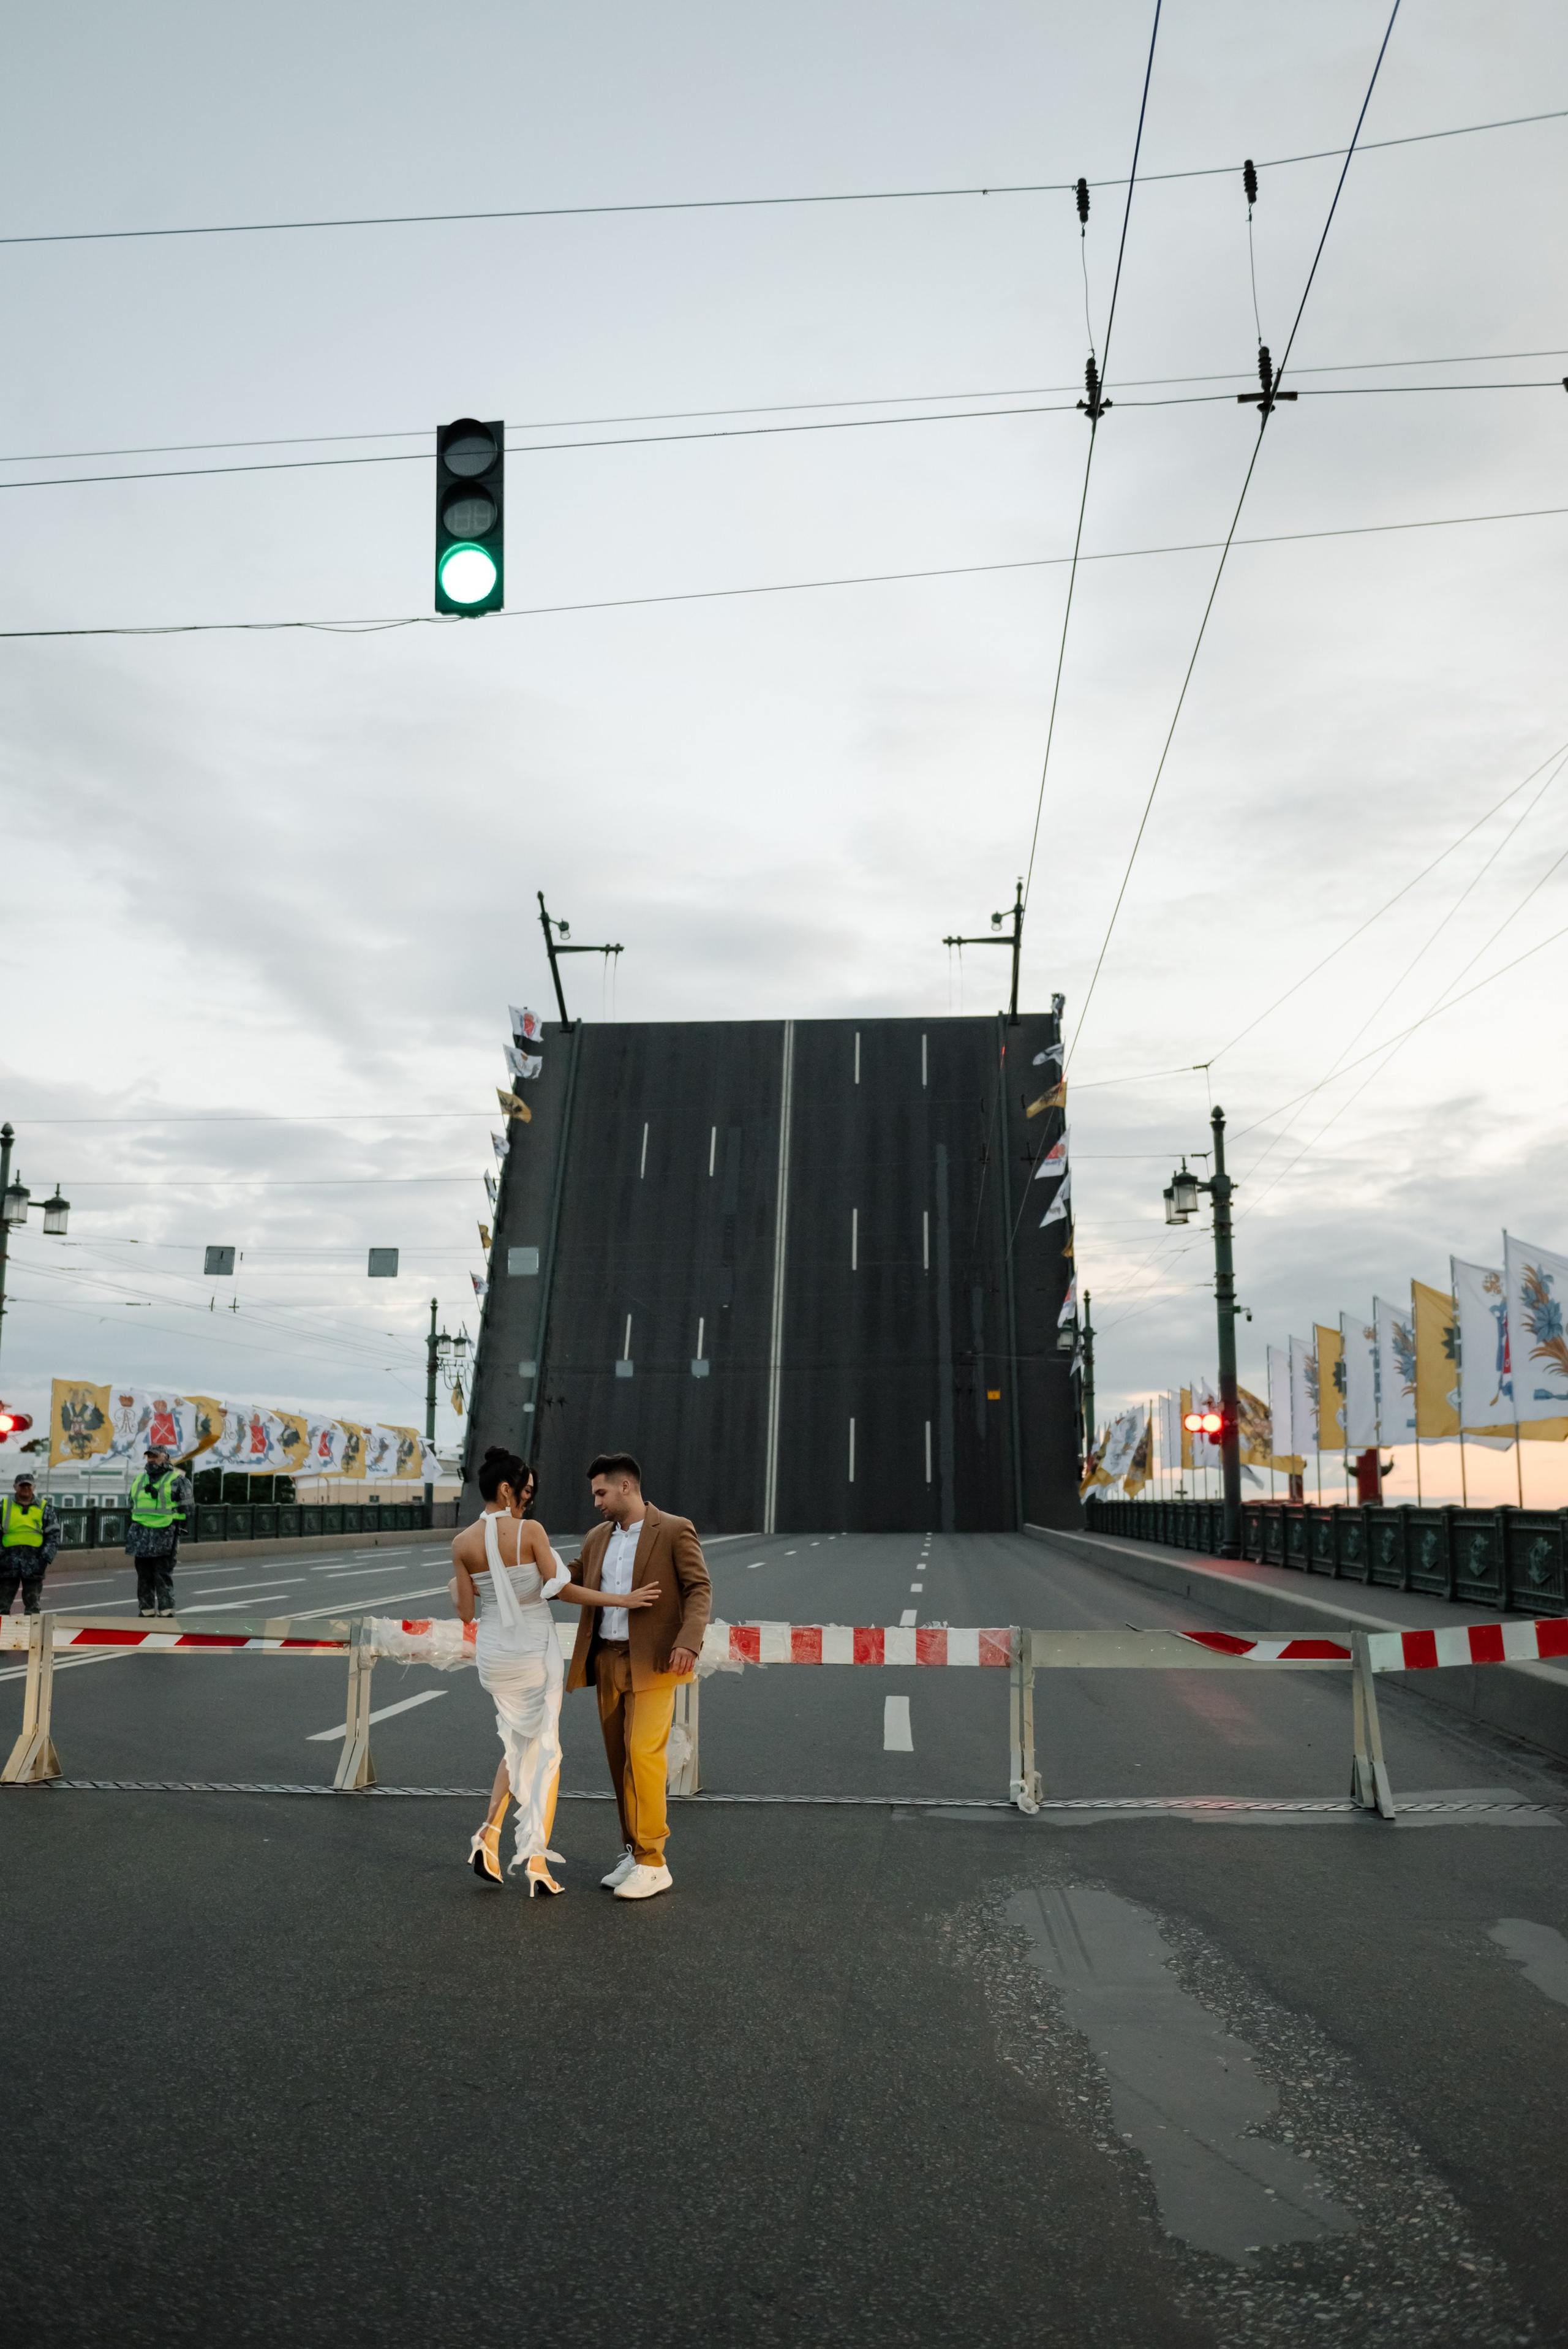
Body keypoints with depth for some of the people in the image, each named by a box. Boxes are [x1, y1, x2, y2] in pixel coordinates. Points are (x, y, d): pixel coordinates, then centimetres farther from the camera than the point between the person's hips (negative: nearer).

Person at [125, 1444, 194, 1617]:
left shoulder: (177, 1480, -2)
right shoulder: (140, 1479, 17)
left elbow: (188, 1507, -4)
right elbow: (133, 1506, 25)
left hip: (164, 1536, -6)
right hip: (141, 1536, 6)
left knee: (163, 1576, -7)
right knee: (144, 1577, 11)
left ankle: (166, 1612, -4)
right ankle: (146, 1611, 18)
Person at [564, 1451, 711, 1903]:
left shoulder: (675, 1531, -5)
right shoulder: (598, 1538, 13)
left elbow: (699, 1589, -8)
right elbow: (571, 1584, 22)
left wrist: (688, 1641, -22)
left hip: (651, 1662, -6)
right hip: (606, 1661, 6)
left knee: (642, 1755, -13)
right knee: (620, 1759, 9)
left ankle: (652, 1864, -4)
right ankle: (635, 1852, 21)